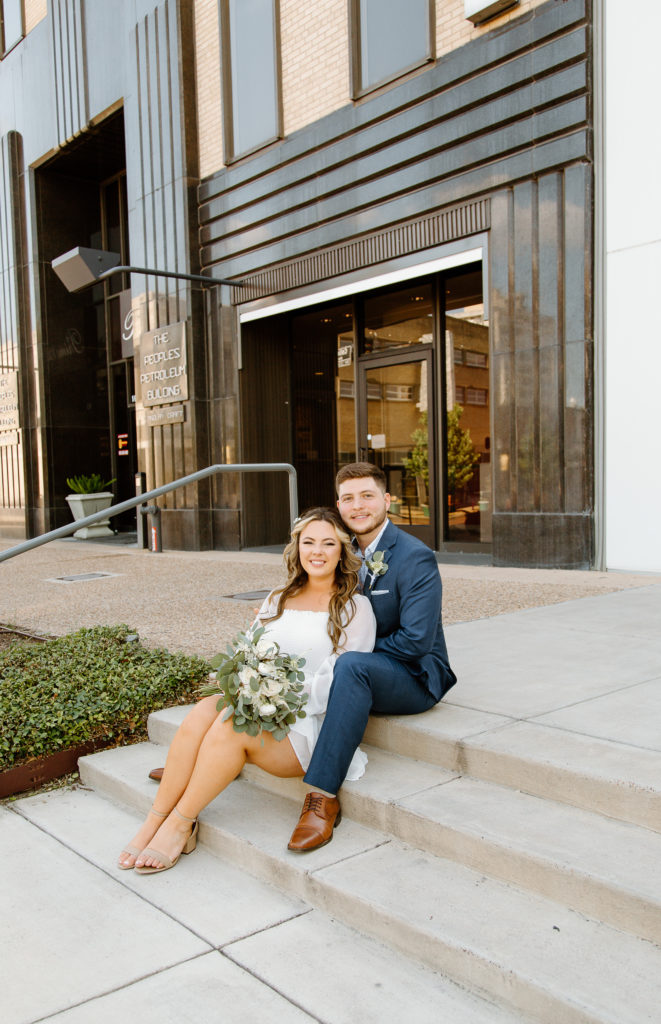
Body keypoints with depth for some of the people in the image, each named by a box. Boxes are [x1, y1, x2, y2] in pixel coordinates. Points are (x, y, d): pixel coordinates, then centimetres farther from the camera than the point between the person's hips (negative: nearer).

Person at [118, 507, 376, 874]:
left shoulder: (355, 608, 2)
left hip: (309, 723, -4)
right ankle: (155, 821, -19)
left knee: (231, 724, -31)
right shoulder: (278, 599, 19)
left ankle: (179, 825, -15)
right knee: (201, 713, -26)